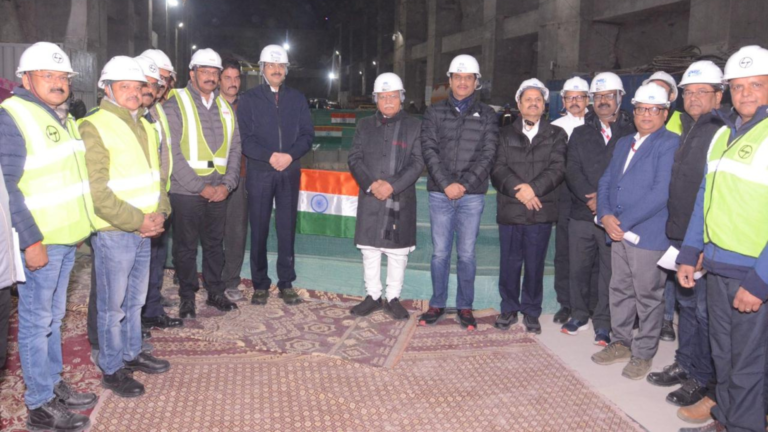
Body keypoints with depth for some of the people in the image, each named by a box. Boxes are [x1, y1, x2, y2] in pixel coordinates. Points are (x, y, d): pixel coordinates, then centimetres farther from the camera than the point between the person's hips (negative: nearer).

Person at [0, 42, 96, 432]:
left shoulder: (62, 118, 14)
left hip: (67, 238, 8)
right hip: (39, 242, -8)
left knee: (53, 317, 18)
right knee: (36, 321, 1)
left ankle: (54, 385, 31)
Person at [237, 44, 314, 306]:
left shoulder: (297, 99, 11)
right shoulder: (250, 99, 5)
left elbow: (307, 135, 5)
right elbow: (245, 138, -3)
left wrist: (290, 155, -13)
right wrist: (271, 156, -17)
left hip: (290, 172, 2)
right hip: (259, 172, -1)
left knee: (287, 229, 4)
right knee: (259, 230, 2)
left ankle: (286, 284, 13)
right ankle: (260, 285, 12)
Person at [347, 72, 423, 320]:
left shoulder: (414, 126, 4)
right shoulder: (365, 125, 11)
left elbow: (417, 162, -4)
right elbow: (354, 158, 4)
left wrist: (393, 186, -14)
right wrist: (371, 184, -11)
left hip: (401, 200, -2)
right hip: (370, 198, 2)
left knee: (398, 252, 4)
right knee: (369, 250, 8)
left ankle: (393, 299, 16)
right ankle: (373, 296, 21)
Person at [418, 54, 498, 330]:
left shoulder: (486, 115, 7)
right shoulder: (435, 112, 8)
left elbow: (488, 155, -1)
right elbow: (429, 150, -1)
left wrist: (464, 184, -12)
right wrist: (446, 184, -12)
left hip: (472, 195, 0)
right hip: (440, 193, 1)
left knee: (467, 254, 5)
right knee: (440, 253, 6)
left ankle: (465, 307, 17)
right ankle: (437, 304, 18)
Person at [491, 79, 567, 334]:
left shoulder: (556, 135, 9)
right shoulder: (506, 135, 11)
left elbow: (557, 169, -4)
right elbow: (498, 168, 0)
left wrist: (533, 188, -18)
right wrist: (519, 188, -15)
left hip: (541, 211, -1)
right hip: (510, 210, 1)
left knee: (535, 265, 5)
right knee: (509, 263, 6)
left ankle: (531, 313, 19)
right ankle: (509, 309, 21)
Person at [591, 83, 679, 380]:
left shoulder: (670, 144, -9)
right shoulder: (624, 144, 16)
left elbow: (661, 192, -18)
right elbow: (606, 182, 13)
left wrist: (623, 222, -17)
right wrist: (605, 215, -6)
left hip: (649, 235, -7)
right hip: (619, 233, 7)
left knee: (648, 297, 5)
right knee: (620, 291, 16)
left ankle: (643, 353, 20)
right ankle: (621, 343, 32)